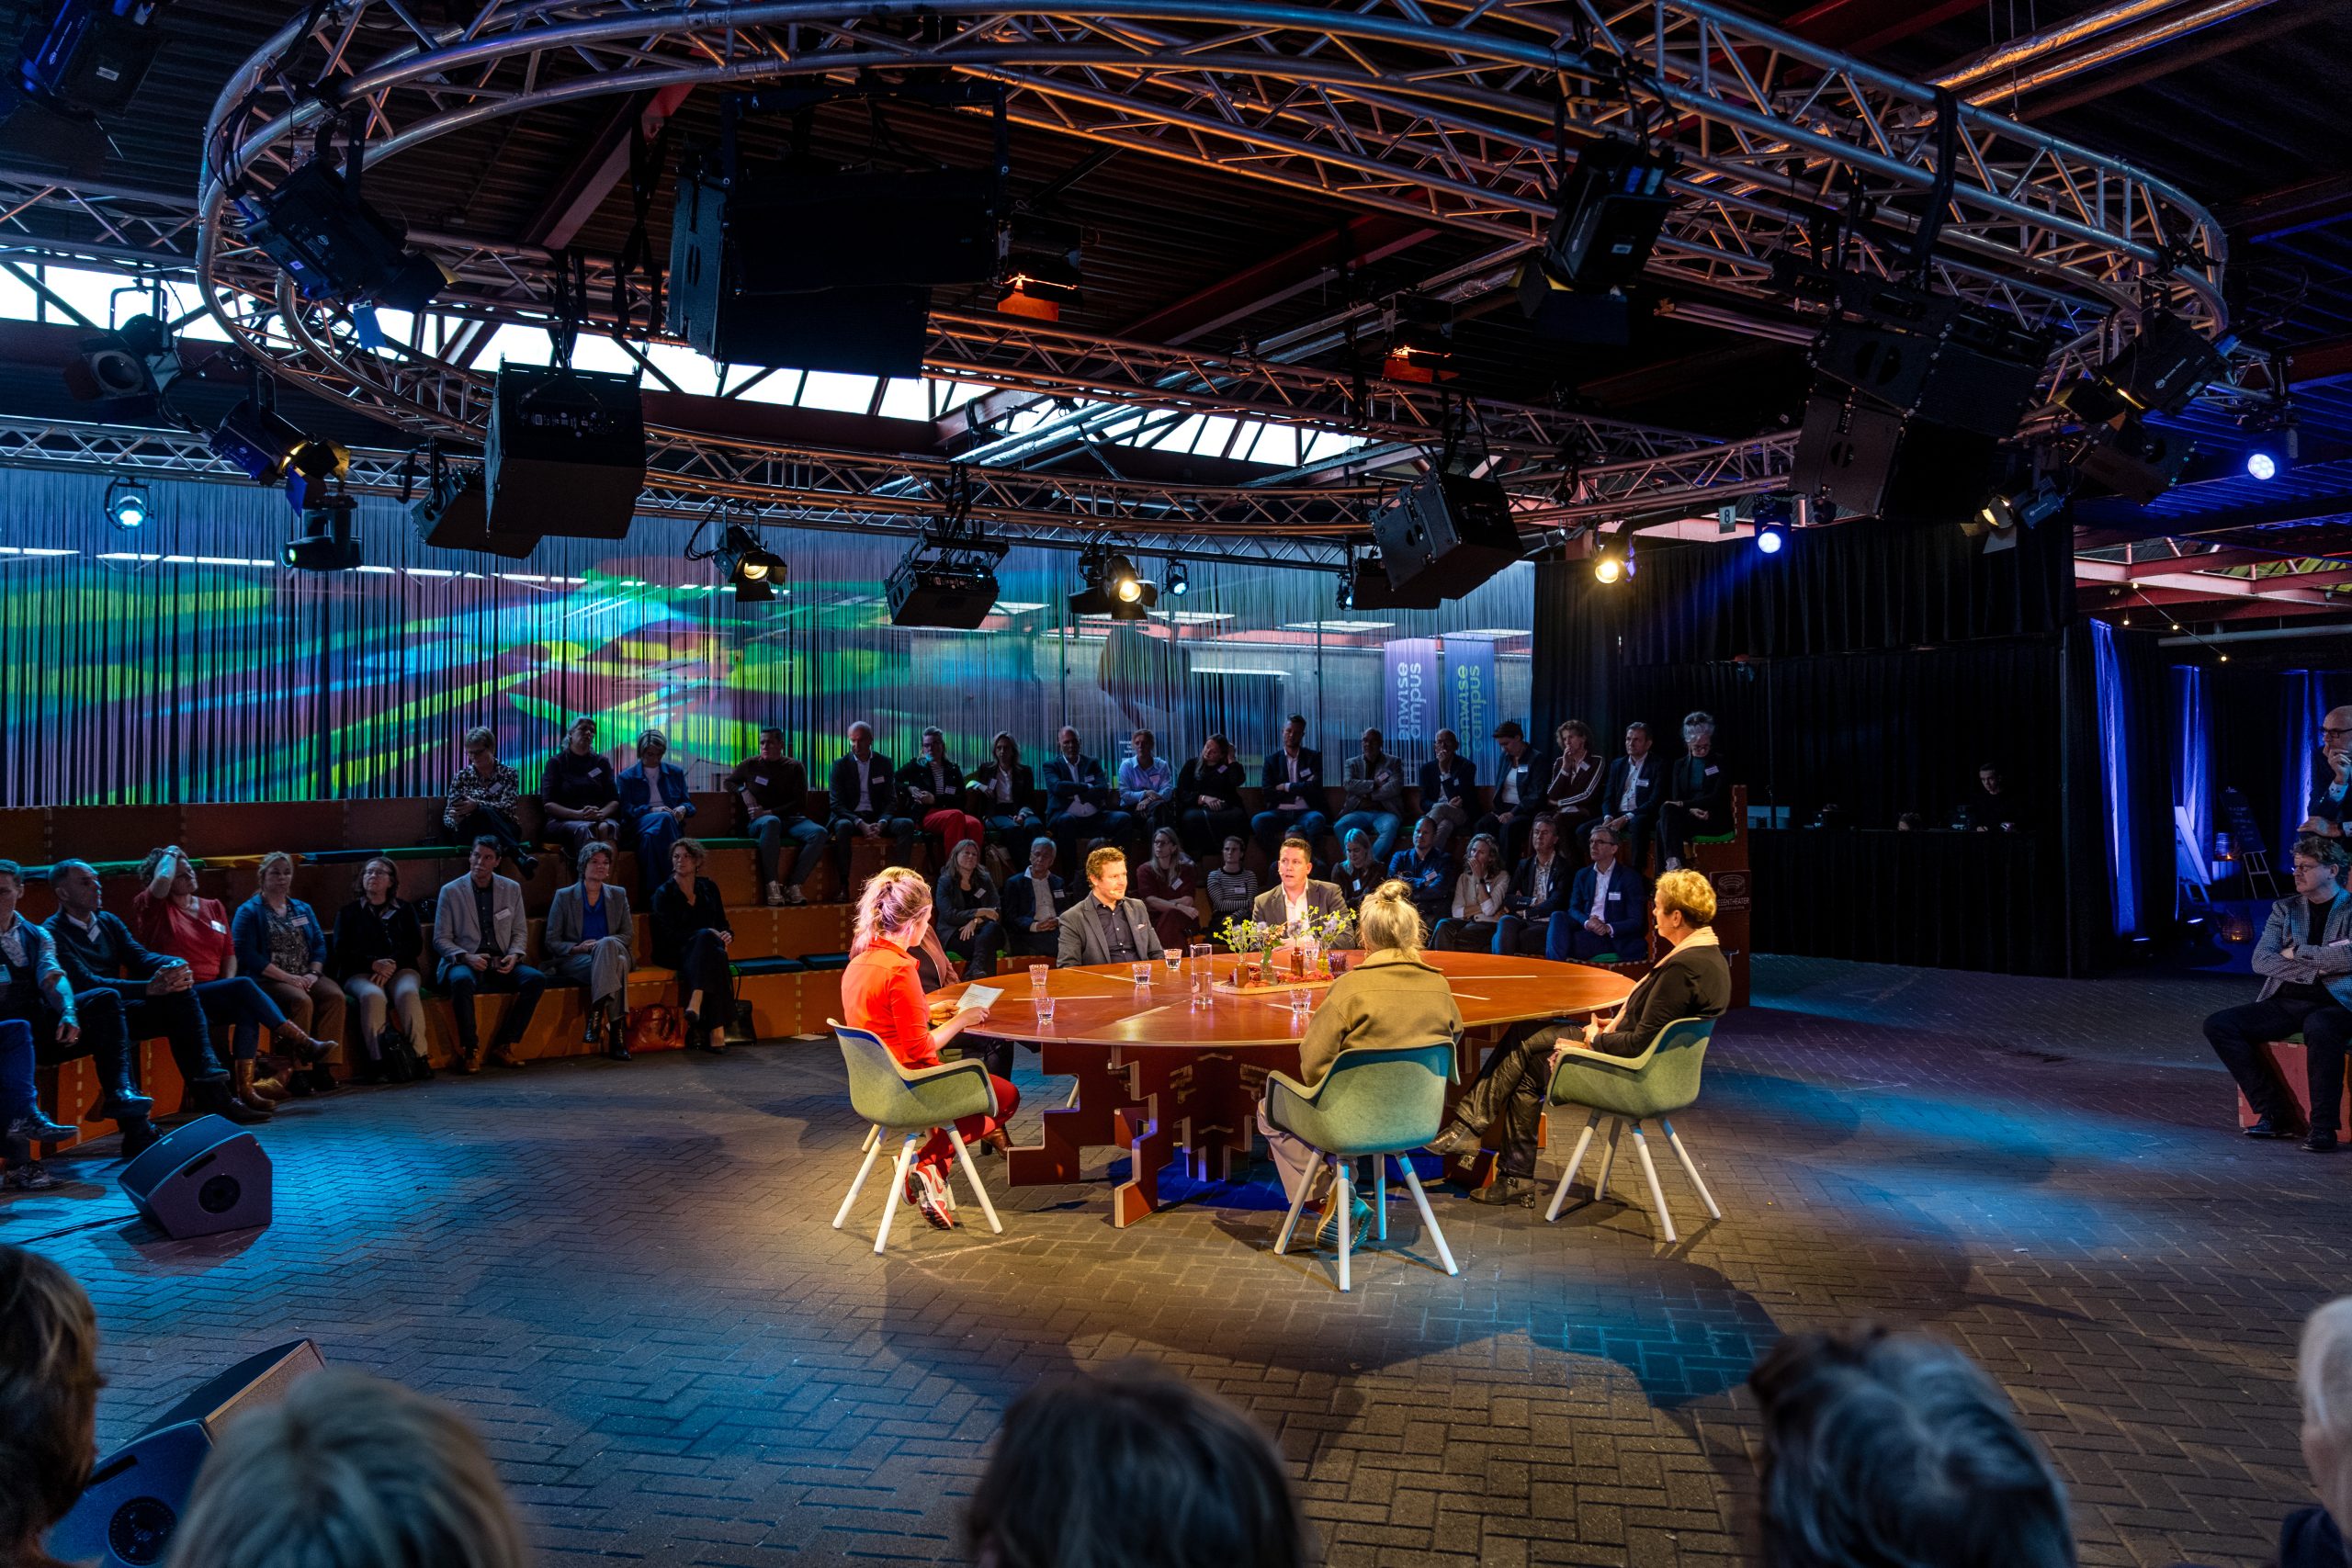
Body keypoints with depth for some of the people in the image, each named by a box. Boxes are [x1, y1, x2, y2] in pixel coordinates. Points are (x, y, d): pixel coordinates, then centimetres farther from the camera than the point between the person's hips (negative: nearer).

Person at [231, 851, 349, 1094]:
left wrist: (313, 973, -7)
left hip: (305, 977, 5)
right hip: (268, 980, -5)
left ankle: (322, 1067, -28)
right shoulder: (249, 911, 4)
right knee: (301, 1001, -35)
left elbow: (319, 944, 13)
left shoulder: (303, 909, 21)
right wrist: (287, 977, -16)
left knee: (335, 996, -27)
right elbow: (247, 955, -8)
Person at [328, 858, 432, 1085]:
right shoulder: (348, 912, 20)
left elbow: (415, 945, 9)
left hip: (400, 969, 1)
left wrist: (392, 964, -11)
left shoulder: (405, 909, 22)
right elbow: (340, 950, 6)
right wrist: (374, 964, -12)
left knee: (408, 993, -35)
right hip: (360, 973, 0)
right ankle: (379, 1060, -39)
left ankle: (417, 1056, -36)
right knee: (372, 996, -36)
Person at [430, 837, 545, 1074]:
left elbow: (520, 932, 15)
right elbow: (441, 939, 1)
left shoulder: (511, 889, 10)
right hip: (465, 962, -3)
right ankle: (469, 1050, -23)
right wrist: (466, 957, -17)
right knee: (462, 980, -39)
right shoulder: (451, 891, 2)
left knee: (536, 979, -25)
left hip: (501, 964, 3)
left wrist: (514, 955, -7)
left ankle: (503, 1045, -16)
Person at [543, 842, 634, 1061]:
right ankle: (616, 1031, -43)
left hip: (611, 953, 2)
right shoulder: (564, 896, 8)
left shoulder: (618, 895, 15)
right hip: (573, 959, -2)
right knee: (614, 965, -36)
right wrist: (577, 948, -15)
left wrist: (602, 945, -10)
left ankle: (596, 1014, -39)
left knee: (607, 944, -37)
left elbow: (628, 934, 10)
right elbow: (551, 942, 5)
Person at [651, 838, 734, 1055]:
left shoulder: (708, 887, 12)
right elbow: (670, 935, -10)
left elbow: (723, 923, 16)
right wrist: (708, 934, -17)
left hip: (705, 949, 4)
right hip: (674, 954, -4)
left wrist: (727, 935, -8)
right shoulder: (663, 894, -2)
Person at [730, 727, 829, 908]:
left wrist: (769, 812, -9)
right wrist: (744, 792, 3)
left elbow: (800, 803, 2)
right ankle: (771, 886, -44)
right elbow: (729, 782, 25)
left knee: (819, 833, -30)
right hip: (757, 823, -2)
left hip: (790, 819, 2)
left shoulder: (795, 768, 9)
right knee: (771, 823, -42)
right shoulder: (751, 764, 11)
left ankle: (793, 885, -32)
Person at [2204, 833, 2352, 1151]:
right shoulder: (2285, 908, 14)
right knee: (2218, 1025, -16)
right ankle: (2274, 1113, -11)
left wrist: (2296, 952, -7)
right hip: (2285, 1002, 5)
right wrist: (2316, 967, -9)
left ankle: (2323, 1127, -29)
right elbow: (2261, 961, 2)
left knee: (2318, 1028, -40)